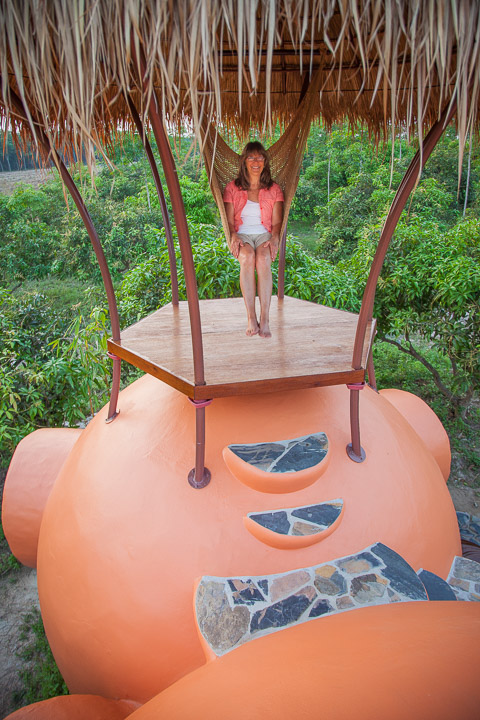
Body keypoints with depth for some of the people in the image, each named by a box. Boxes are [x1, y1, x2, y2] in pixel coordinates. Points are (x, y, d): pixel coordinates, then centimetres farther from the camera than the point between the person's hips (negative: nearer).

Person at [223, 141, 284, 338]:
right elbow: (229, 220, 7)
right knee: (247, 256, -37)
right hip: (242, 235, 0)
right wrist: (233, 236, -15)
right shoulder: (232, 188, 15)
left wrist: (274, 238, -15)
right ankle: (251, 318, -44)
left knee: (264, 259, -36)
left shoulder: (274, 189, 17)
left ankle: (265, 319, -43)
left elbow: (277, 221, 7)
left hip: (264, 235, 1)